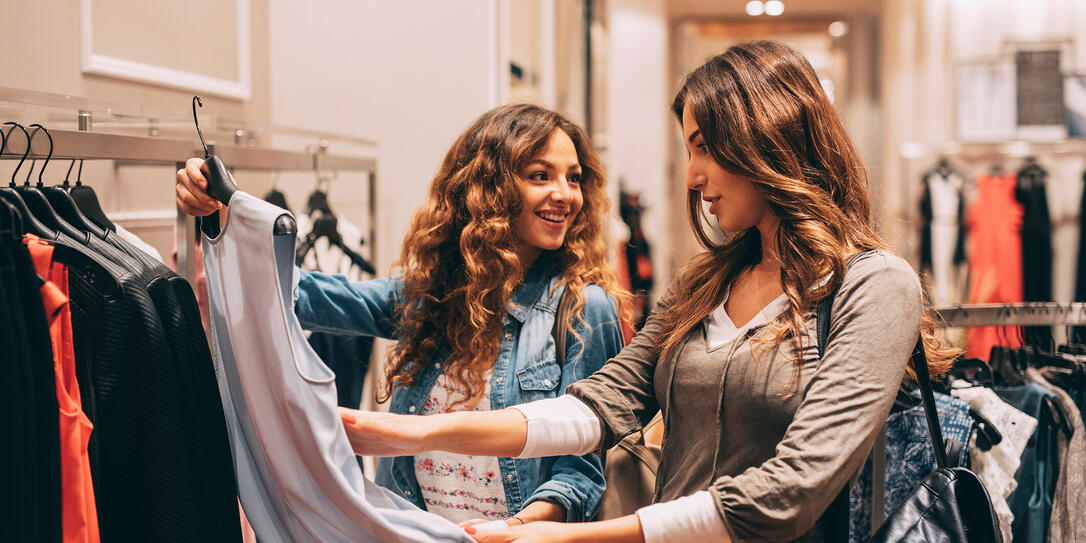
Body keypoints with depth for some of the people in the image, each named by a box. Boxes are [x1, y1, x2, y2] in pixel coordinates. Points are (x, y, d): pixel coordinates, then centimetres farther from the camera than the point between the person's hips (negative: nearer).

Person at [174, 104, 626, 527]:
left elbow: (584, 463, -12)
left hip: (524, 533, -4)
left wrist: (522, 525, -30)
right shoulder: (428, 288, 0)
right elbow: (304, 296, -6)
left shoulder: (583, 308, -12)